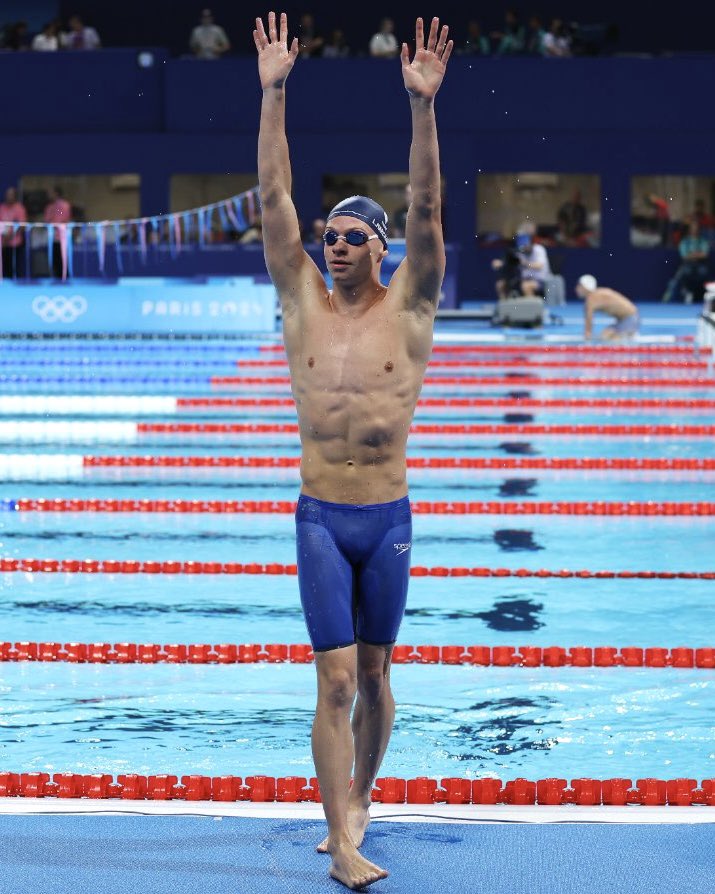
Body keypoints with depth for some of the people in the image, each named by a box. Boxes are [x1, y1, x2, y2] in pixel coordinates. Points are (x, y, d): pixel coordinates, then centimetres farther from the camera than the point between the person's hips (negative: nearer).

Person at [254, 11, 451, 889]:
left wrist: (422, 106, -21)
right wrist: (272, 94, -11)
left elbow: (427, 211, -12)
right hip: (320, 519, 0)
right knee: (335, 680, -6)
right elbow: (273, 198, -4)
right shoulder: (304, 304, 1)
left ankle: (356, 800, 30)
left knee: (374, 673, 12)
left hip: (389, 519, 0)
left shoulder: (408, 309, -1)